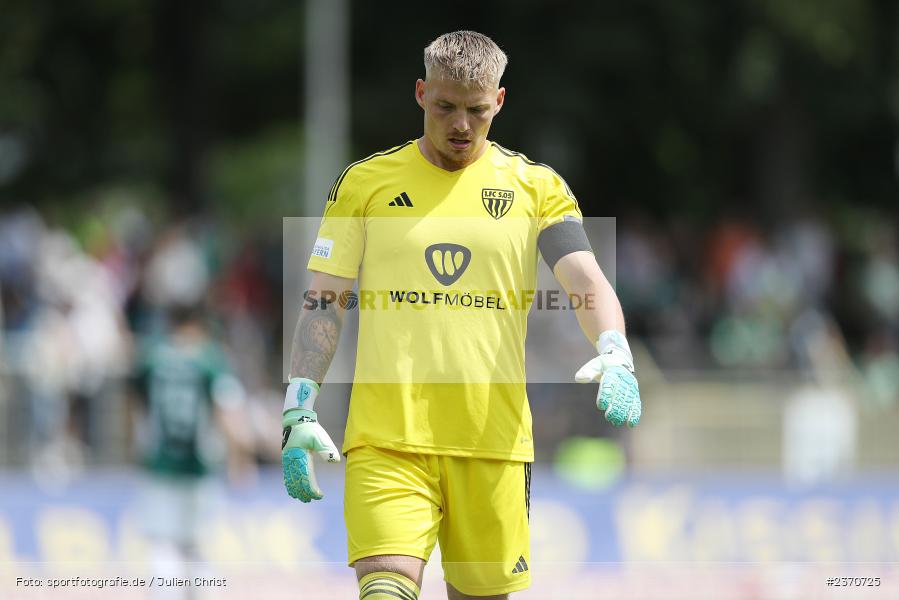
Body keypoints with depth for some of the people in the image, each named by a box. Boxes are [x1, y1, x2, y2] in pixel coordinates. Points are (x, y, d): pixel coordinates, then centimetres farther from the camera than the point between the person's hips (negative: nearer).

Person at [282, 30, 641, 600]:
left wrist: (614, 356, -24)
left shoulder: (537, 188, 7)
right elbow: (324, 302, 8)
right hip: (386, 436, -1)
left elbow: (587, 282, -3)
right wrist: (299, 410, -1)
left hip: (494, 438, 1)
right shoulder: (365, 183, 7)